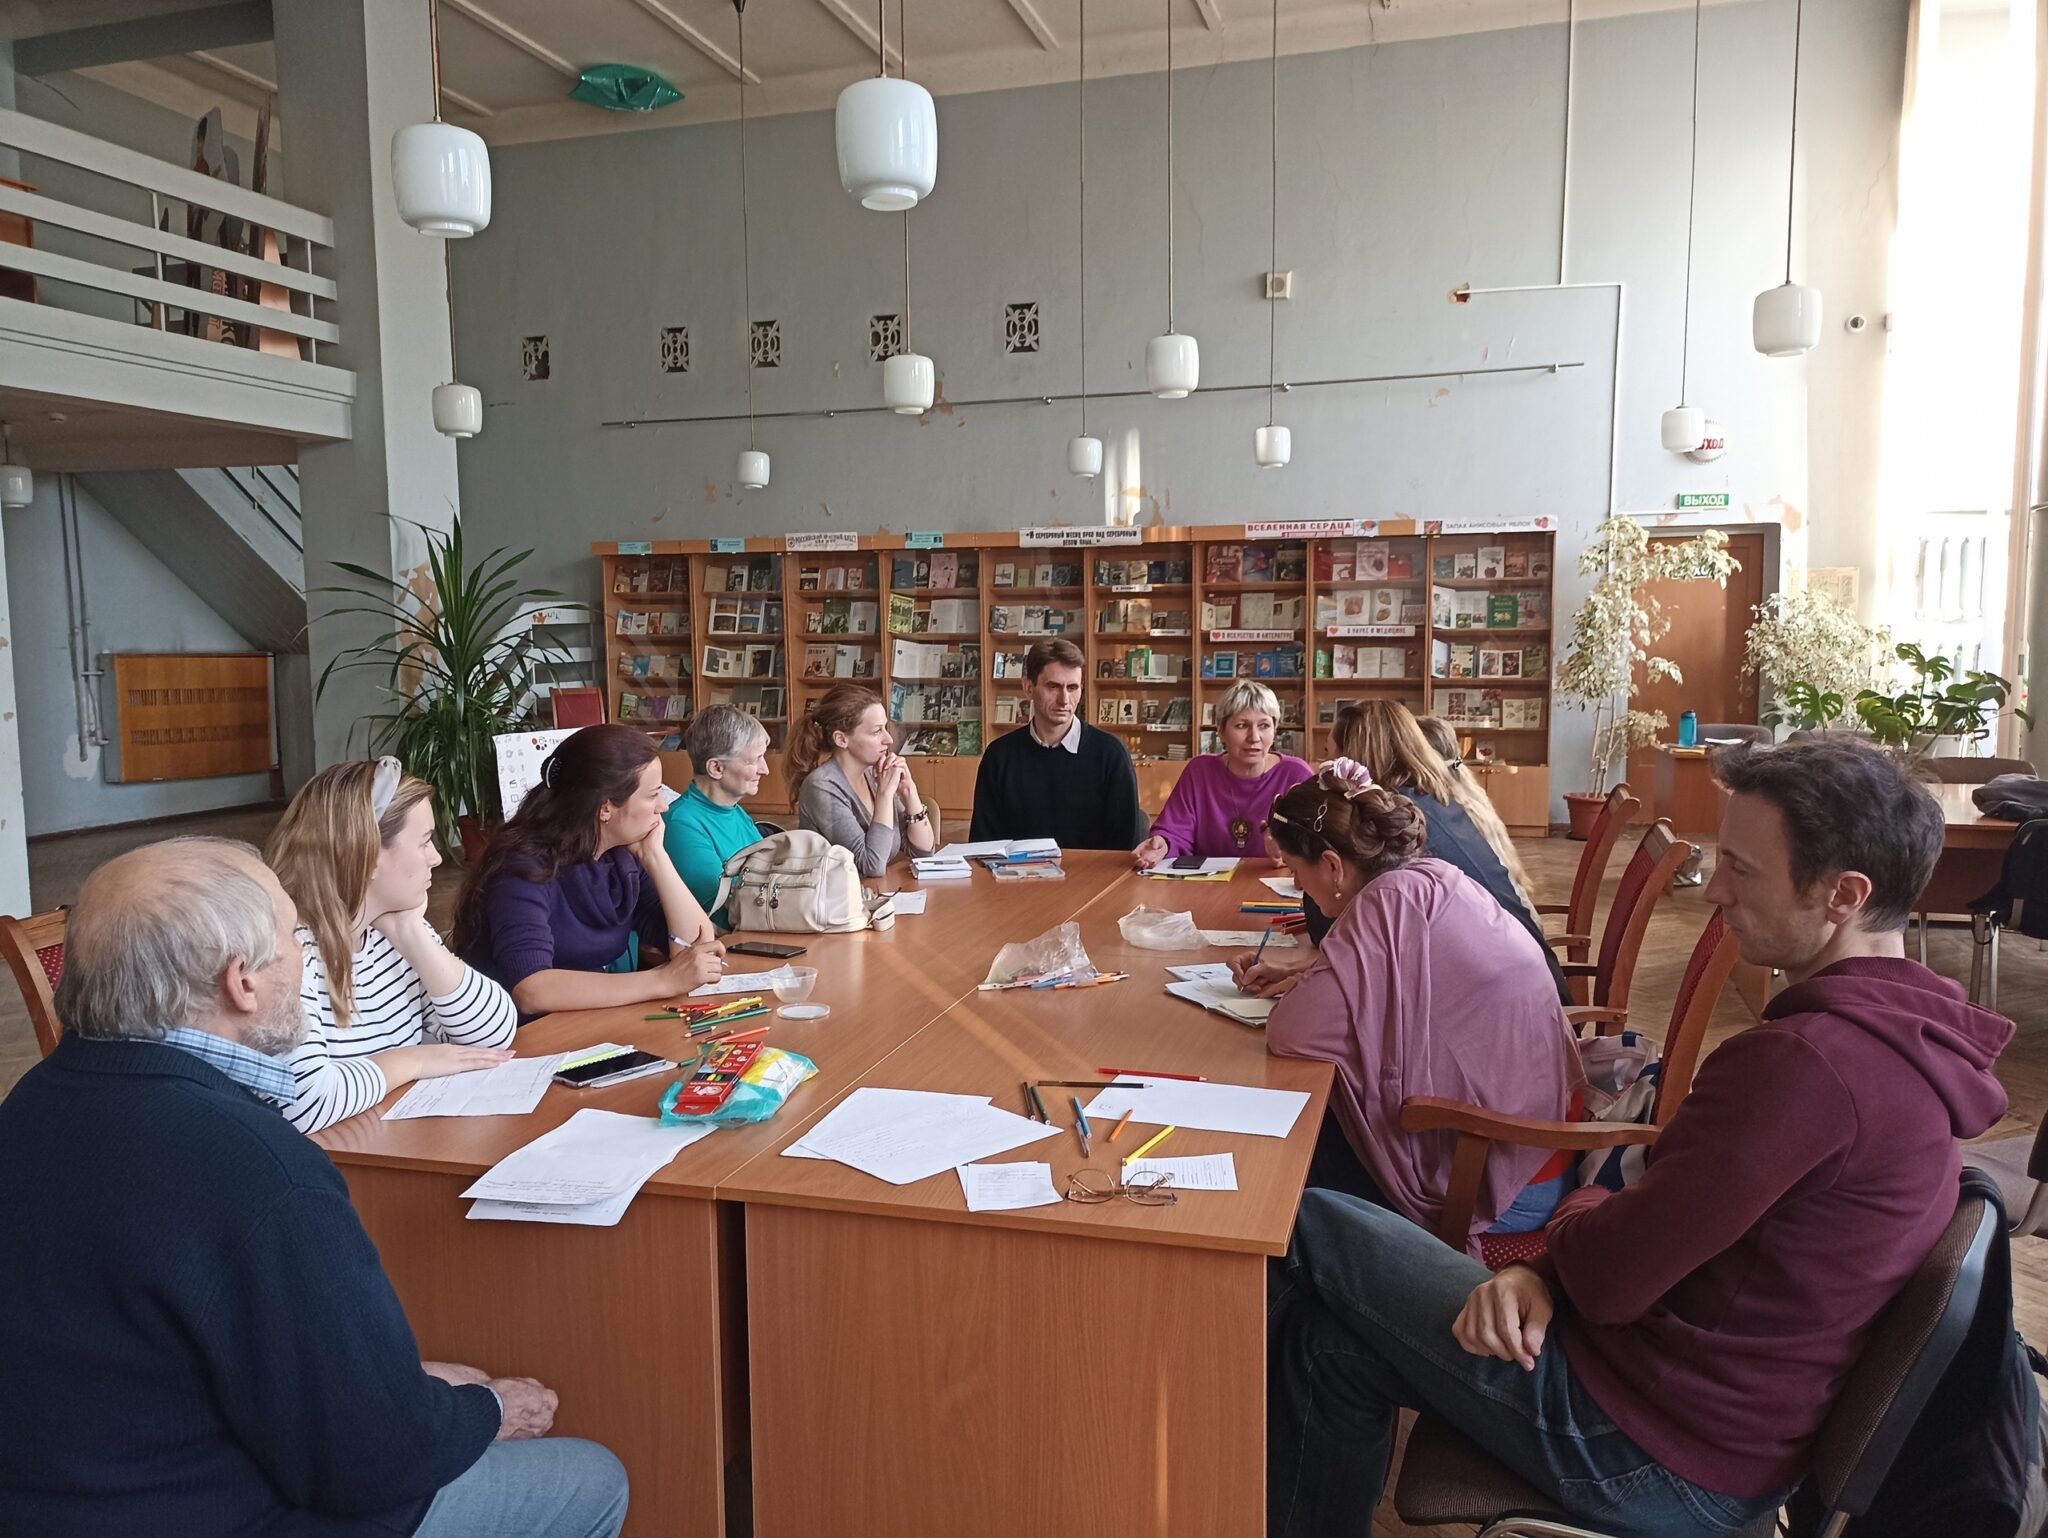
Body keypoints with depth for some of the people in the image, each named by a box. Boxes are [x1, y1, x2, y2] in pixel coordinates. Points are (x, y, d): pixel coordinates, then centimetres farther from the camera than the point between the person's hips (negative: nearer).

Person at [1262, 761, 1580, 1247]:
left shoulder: (1392, 902, -25)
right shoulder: (1433, 879, 1)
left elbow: (1292, 1034, -28)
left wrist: (1305, 990, -7)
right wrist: (1305, 975, 8)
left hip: (1499, 1188, -8)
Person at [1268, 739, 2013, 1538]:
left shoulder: (1807, 1064, -30)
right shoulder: (1910, 1036, 5)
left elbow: (1608, 1278, -23)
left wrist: (1577, 1211, 0)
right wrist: (1552, 1270, -5)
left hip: (1656, 1459, -9)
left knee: (1315, 1228, 2)